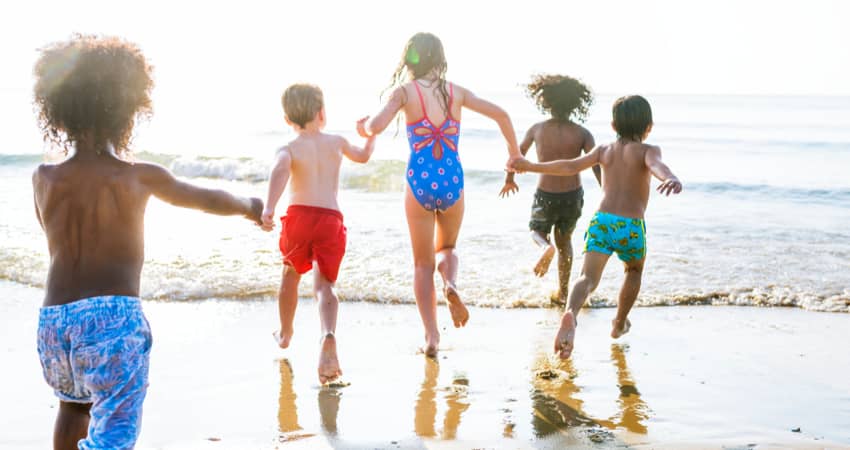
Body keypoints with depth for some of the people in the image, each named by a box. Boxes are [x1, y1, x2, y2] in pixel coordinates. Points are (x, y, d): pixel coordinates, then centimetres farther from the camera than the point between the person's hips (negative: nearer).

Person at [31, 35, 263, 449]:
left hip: (54, 317, 5)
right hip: (113, 315, -5)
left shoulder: (43, 179, 6)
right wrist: (249, 206, 36)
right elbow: (209, 199, 16)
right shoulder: (140, 177, -1)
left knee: (74, 403, 32)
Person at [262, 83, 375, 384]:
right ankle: (328, 336, -32)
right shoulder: (337, 142, 15)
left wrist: (269, 208, -32)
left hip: (299, 215, -1)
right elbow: (363, 156, 35)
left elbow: (280, 171, -20)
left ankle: (285, 333, 44)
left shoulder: (289, 149, 4)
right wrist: (371, 134, 56)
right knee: (324, 285, -2)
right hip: (331, 219, 1)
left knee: (291, 274, 24)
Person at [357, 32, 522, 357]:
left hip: (420, 183, -2)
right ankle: (451, 285, -8)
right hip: (452, 181, 2)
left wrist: (363, 129, 8)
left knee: (423, 263, 13)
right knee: (446, 248, 26)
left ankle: (431, 336, 5)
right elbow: (500, 114, 6)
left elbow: (376, 127, -15)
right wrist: (514, 151, 19)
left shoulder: (404, 91, -3)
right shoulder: (456, 92, 6)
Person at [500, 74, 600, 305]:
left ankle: (546, 247, -11)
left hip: (546, 196, -1)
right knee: (565, 240, 24)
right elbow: (597, 167, -16)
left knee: (537, 231, 26)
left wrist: (509, 180, 27)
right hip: (573, 196, 1)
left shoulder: (537, 129, -5)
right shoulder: (582, 134, -9)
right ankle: (563, 292, 27)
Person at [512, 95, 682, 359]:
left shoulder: (604, 150, 15)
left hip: (601, 221, 2)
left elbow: (571, 166, 9)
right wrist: (670, 178, -42)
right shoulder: (648, 150, 4)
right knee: (634, 271, 29)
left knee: (588, 278, -13)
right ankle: (619, 324, 38)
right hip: (632, 227, -2)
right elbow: (656, 166, -19)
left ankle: (571, 314, -44)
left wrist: (531, 167, 20)